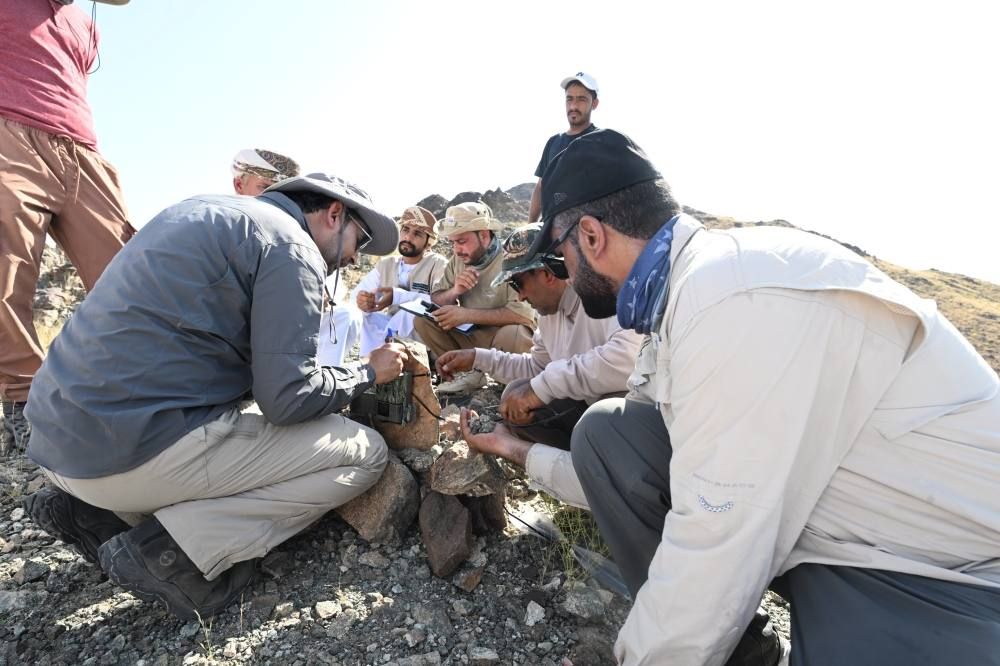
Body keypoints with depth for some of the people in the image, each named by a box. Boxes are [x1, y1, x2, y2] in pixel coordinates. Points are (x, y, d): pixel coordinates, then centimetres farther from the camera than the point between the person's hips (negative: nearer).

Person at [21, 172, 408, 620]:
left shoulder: (211, 212, 18)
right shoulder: (290, 245, -10)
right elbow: (288, 397, -18)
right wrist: (368, 373, 1)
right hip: (139, 446, -9)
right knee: (366, 453, -4)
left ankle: (89, 509, 15)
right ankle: (169, 549, -8)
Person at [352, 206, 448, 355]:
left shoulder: (438, 264, -9)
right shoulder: (385, 264, 8)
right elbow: (359, 292, -3)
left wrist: (397, 297, -30)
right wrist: (363, 300, -28)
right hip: (391, 330, 5)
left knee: (411, 310, -32)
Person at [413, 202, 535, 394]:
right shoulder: (458, 260, 4)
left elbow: (524, 313, -27)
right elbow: (435, 301, 5)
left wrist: (466, 315, -24)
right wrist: (454, 291, -18)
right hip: (472, 335, 6)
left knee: (511, 334, -38)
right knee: (423, 320, -9)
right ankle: (469, 373, -10)